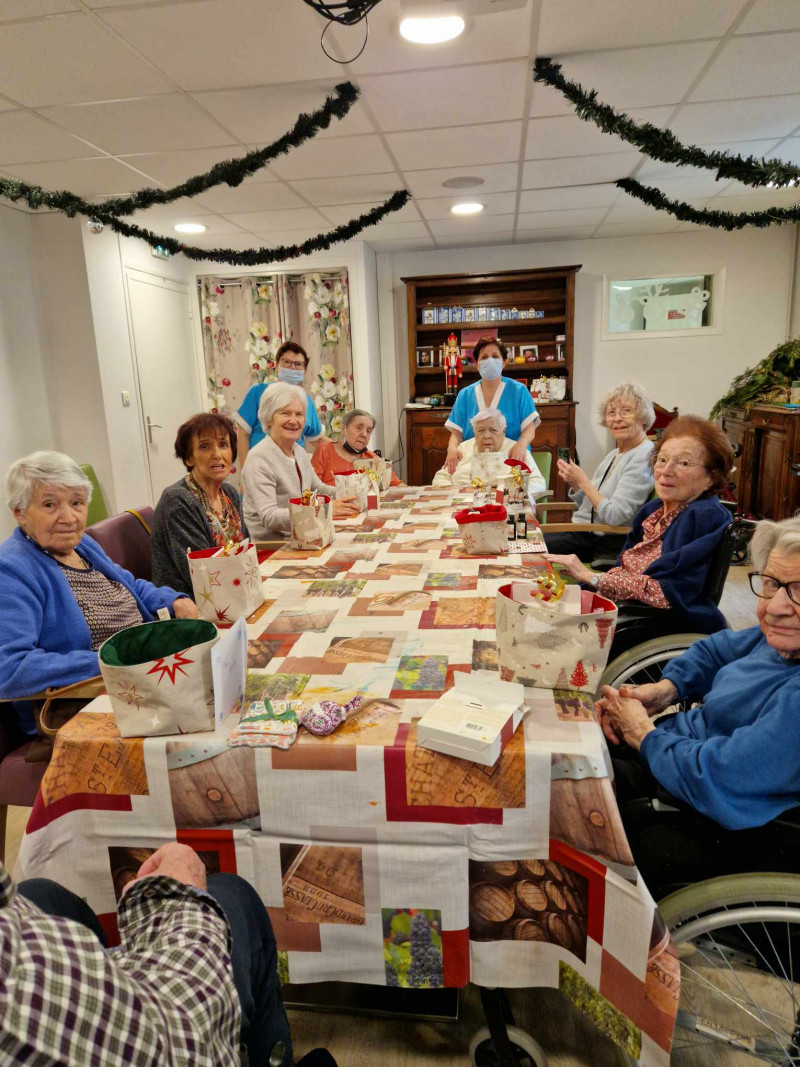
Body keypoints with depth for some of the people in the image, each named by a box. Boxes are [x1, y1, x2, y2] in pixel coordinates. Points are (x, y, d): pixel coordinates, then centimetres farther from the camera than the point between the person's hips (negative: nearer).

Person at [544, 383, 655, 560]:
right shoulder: (614, 454, 13)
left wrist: (583, 480, -15)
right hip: (583, 531, 9)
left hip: (608, 543, -8)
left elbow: (614, 515, -22)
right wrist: (574, 483, -1)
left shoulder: (643, 457, -15)